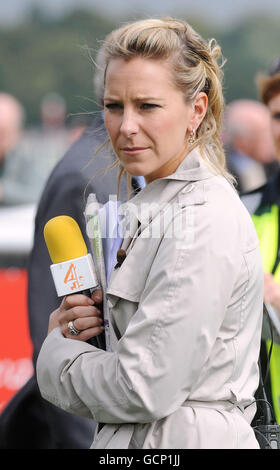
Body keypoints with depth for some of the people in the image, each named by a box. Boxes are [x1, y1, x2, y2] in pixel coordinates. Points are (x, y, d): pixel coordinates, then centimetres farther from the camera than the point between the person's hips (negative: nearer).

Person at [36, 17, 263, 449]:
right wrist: (77, 325, -2)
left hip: (180, 442, -9)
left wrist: (56, 350, -6)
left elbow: (144, 389, -22)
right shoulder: (162, 204, 11)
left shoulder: (200, 221, -18)